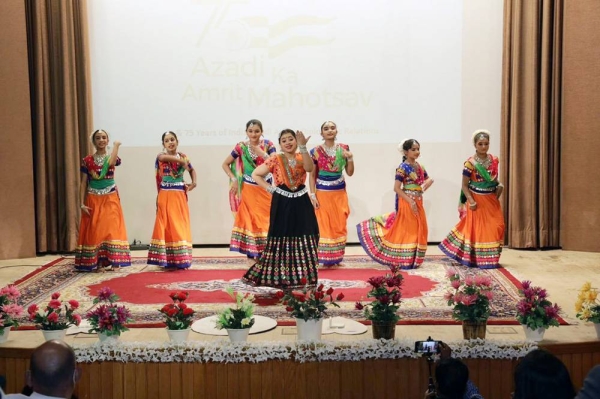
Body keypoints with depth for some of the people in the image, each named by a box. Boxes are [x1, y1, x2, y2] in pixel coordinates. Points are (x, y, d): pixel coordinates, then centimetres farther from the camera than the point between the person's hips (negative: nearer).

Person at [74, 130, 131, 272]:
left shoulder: (112, 157, 2)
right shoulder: (87, 160, 3)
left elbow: (111, 163, -25)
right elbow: (84, 183, 2)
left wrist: (116, 146, -13)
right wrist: (82, 203, -5)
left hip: (110, 199, 0)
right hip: (93, 200, 1)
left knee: (112, 228, -4)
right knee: (95, 230, 0)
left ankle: (115, 261, 1)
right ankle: (99, 263, 5)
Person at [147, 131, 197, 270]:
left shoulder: (183, 156, 10)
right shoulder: (161, 156, -1)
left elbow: (192, 170, 23)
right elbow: (165, 157, -26)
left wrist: (193, 183, 6)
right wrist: (181, 160, -26)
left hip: (180, 195, 3)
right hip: (166, 196, -3)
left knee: (181, 226, 4)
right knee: (167, 226, -3)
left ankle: (181, 260, 9)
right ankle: (167, 260, 1)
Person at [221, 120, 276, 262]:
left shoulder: (268, 145, -2)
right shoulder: (241, 147, -2)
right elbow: (225, 164, 6)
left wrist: (261, 153, -20)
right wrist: (234, 179, -5)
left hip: (265, 189, 1)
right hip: (248, 190, 0)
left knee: (265, 221, 1)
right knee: (249, 220, 0)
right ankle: (251, 255, 5)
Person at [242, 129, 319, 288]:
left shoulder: (301, 158, 6)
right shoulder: (275, 159, -1)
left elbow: (309, 168, -18)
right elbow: (255, 175, 1)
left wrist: (303, 147, -26)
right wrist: (270, 188, -6)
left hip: (301, 204, 3)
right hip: (282, 205, -2)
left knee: (304, 241, 2)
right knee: (281, 240, 0)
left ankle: (302, 275, 11)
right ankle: (280, 276, 6)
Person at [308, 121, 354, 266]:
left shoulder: (344, 149, 1)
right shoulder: (315, 151, -6)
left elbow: (350, 173, 5)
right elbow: (312, 175, -2)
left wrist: (350, 158, -11)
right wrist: (312, 195, -8)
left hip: (340, 193, 3)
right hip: (323, 193, -3)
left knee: (340, 226, 7)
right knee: (325, 226, 2)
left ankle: (337, 258, 19)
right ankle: (327, 259, 10)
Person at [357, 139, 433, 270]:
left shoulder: (420, 167, 9)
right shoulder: (403, 168, -13)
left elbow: (429, 180, 20)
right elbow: (396, 188, -17)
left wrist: (428, 182, -3)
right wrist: (410, 201, -20)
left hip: (418, 202, 8)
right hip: (407, 202, -7)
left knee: (418, 230, 10)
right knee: (406, 230, -3)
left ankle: (413, 259, 22)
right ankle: (404, 260, 5)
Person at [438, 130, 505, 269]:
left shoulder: (494, 160, 4)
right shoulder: (470, 163, -12)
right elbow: (464, 186, -10)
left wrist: (499, 186, 0)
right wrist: (471, 201, -20)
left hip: (492, 200, 5)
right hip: (477, 201, -5)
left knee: (494, 229, 5)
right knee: (476, 230, 3)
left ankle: (489, 259, 18)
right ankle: (476, 259, 13)